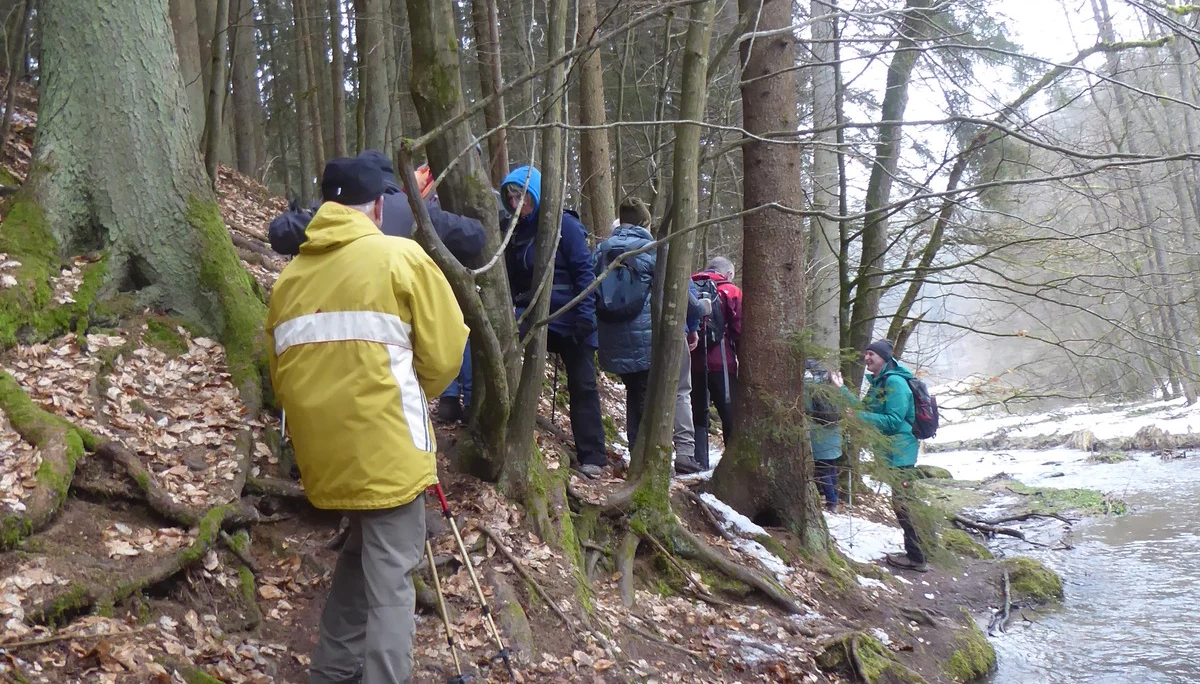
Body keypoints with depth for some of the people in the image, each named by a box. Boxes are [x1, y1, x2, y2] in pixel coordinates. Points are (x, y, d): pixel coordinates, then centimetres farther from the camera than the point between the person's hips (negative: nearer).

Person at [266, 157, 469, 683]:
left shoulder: (289, 277, 11)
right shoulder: (400, 257, -4)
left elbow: (280, 374, 13)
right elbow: (444, 354, -2)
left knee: (361, 556, 25)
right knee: (389, 580, 0)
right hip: (387, 448, -6)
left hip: (325, 453, 6)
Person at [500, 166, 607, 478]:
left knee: (582, 386, 1)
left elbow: (584, 272, -12)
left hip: (570, 320, -5)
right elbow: (513, 282, 16)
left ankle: (592, 456, 4)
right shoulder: (517, 232, 11)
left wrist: (586, 316, -19)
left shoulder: (564, 224, -7)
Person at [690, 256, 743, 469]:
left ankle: (699, 463, 5)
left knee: (697, 416, 10)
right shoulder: (730, 292, 1)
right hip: (721, 363, -4)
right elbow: (740, 330, -6)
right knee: (731, 418, 4)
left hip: (690, 363, 4)